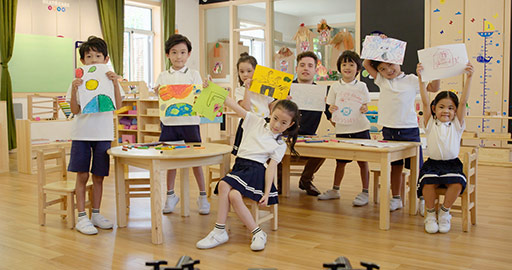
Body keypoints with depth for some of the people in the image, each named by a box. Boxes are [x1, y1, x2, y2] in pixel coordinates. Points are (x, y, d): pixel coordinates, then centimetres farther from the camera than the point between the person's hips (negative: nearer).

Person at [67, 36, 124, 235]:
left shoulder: (110, 79, 5)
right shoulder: (78, 81, 2)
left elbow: (118, 105, -7)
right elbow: (75, 110, -3)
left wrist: (115, 83, -17)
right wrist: (74, 89, -15)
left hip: (103, 134, 1)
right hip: (82, 134, -1)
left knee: (98, 176, 9)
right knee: (82, 175, 0)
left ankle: (96, 214, 22)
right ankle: (81, 217, 8)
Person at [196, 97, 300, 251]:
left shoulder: (280, 145, 9)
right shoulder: (256, 122, 14)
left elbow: (272, 167, -1)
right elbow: (234, 106, 6)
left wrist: (267, 193, -12)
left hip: (256, 170, -4)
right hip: (239, 166, 4)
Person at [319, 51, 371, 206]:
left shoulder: (361, 86, 3)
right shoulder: (335, 87, 4)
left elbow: (365, 105, 8)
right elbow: (331, 106, 7)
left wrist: (365, 109, -14)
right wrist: (331, 110, -15)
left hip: (360, 129, -1)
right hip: (342, 129, 1)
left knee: (362, 161, 2)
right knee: (340, 161, 10)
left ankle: (365, 192, 11)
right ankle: (335, 190, 25)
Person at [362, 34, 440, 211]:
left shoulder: (411, 80, 1)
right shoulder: (382, 81, 10)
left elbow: (434, 88, 1)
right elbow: (366, 64, 9)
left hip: (409, 130, -3)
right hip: (389, 130, 3)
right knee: (395, 166, 12)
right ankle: (396, 199, 22)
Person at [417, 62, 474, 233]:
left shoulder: (457, 125, 7)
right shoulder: (431, 124, 5)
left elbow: (464, 101, -3)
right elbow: (425, 102, -5)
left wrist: (469, 78, -12)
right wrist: (420, 79, -14)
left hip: (452, 164, 1)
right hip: (433, 163, -1)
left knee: (457, 184, -27)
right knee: (428, 183, -29)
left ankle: (444, 211, 0)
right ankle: (430, 214, -2)